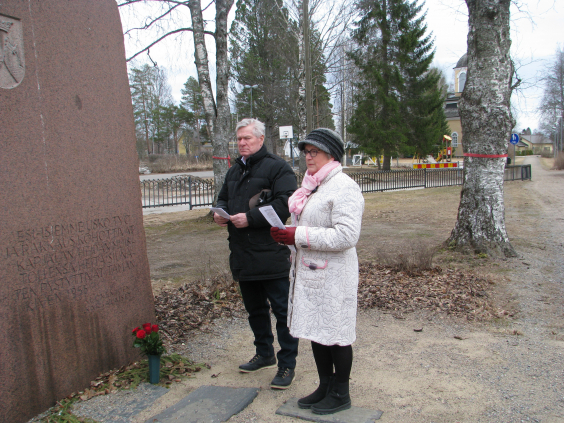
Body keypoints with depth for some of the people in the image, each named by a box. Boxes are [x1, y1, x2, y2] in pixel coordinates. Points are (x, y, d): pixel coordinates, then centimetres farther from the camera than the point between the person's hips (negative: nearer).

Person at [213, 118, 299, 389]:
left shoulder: (277, 167, -8)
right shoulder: (234, 172, 18)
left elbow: (284, 204, -20)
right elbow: (223, 198, 28)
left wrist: (250, 218, -23)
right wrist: (219, 212, 4)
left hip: (271, 254, -8)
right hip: (242, 255, 9)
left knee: (281, 310, 1)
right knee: (255, 309, 20)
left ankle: (287, 364, 13)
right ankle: (264, 355, 37)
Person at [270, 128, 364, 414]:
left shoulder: (344, 187, -16)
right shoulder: (311, 184, 13)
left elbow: (346, 236, -25)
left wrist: (298, 236, -23)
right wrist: (285, 233, 3)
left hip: (333, 274, -9)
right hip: (308, 270, 9)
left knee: (335, 333, 5)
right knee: (316, 330, 17)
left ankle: (340, 394, 24)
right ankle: (325, 386, 35)